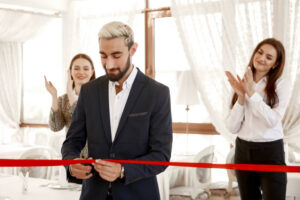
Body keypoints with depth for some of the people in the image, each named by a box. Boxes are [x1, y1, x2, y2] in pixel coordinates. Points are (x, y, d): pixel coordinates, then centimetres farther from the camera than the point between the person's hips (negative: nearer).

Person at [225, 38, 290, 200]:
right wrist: (241, 97, -13)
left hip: (271, 152, -4)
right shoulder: (241, 84, 4)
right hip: (243, 150, 4)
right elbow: (232, 127, -1)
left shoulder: (281, 85, -5)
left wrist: (252, 93, -18)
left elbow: (272, 120, -18)